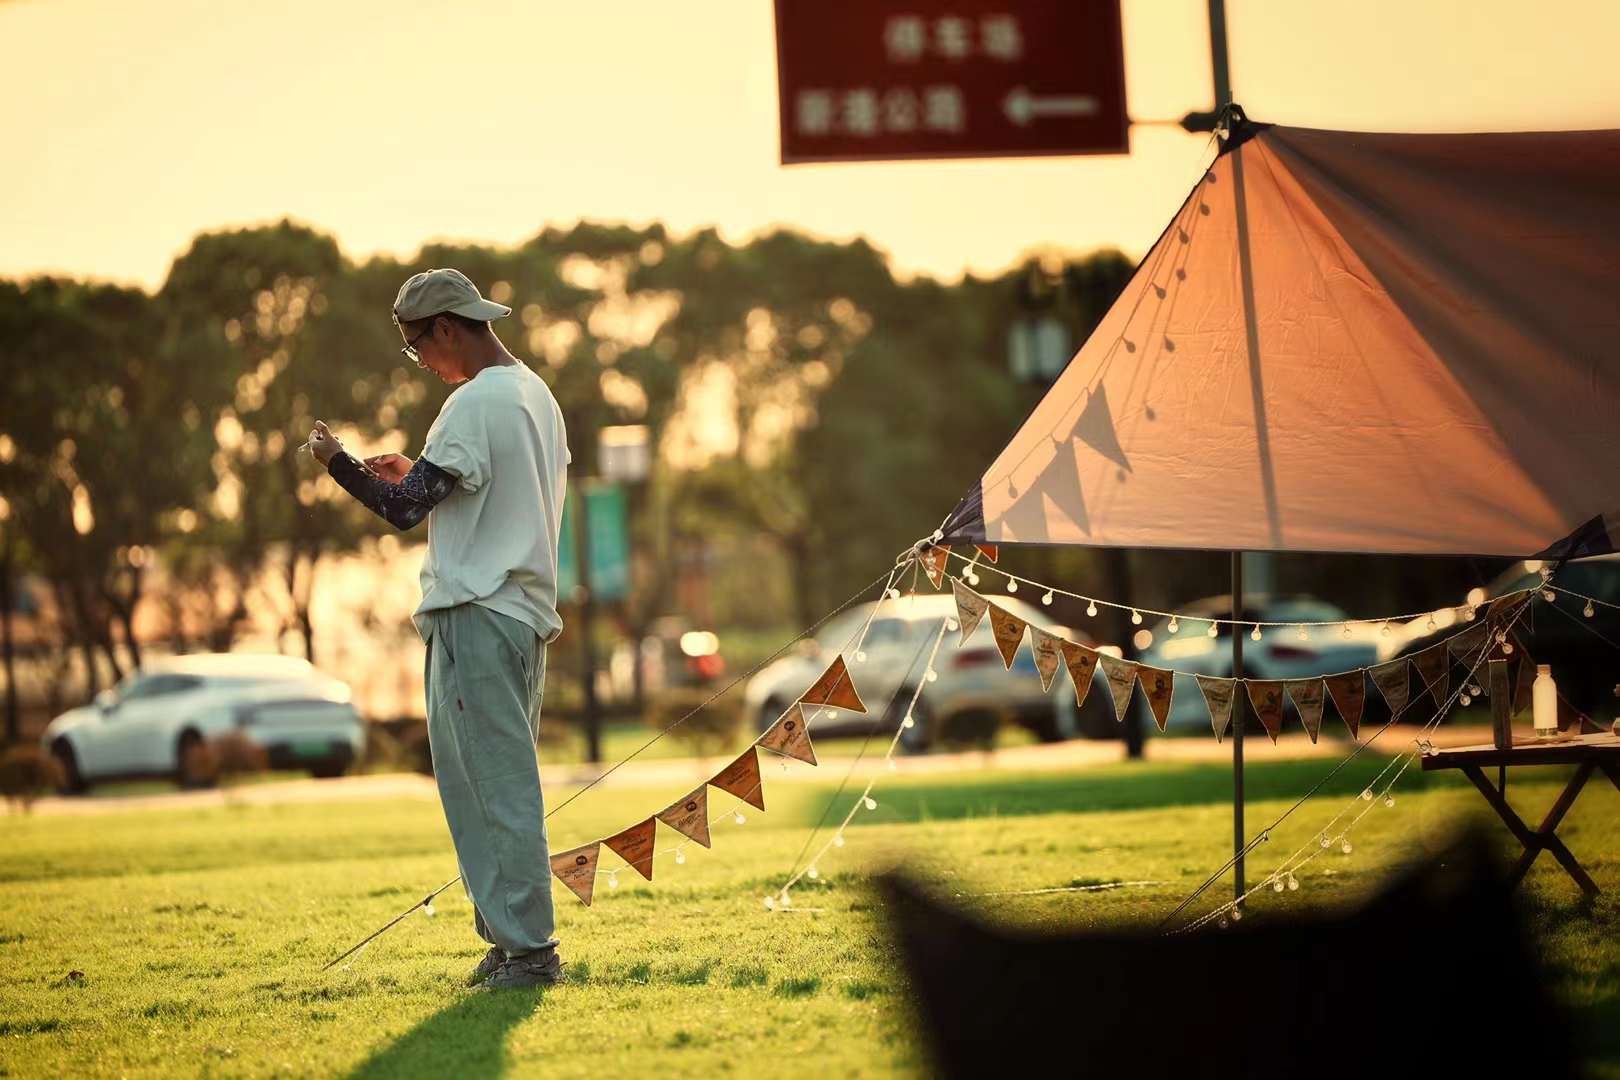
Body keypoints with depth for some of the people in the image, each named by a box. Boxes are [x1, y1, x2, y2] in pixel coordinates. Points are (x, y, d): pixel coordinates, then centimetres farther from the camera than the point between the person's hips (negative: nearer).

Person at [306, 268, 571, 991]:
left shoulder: (476, 404, -13)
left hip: (477, 616, -10)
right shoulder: (537, 395, 16)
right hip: (528, 612, 10)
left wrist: (336, 461, -1)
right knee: (499, 787, 12)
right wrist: (416, 473, 21)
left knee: (498, 789, -8)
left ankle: (528, 949, -9)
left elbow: (404, 510, -15)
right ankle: (515, 943, 13)